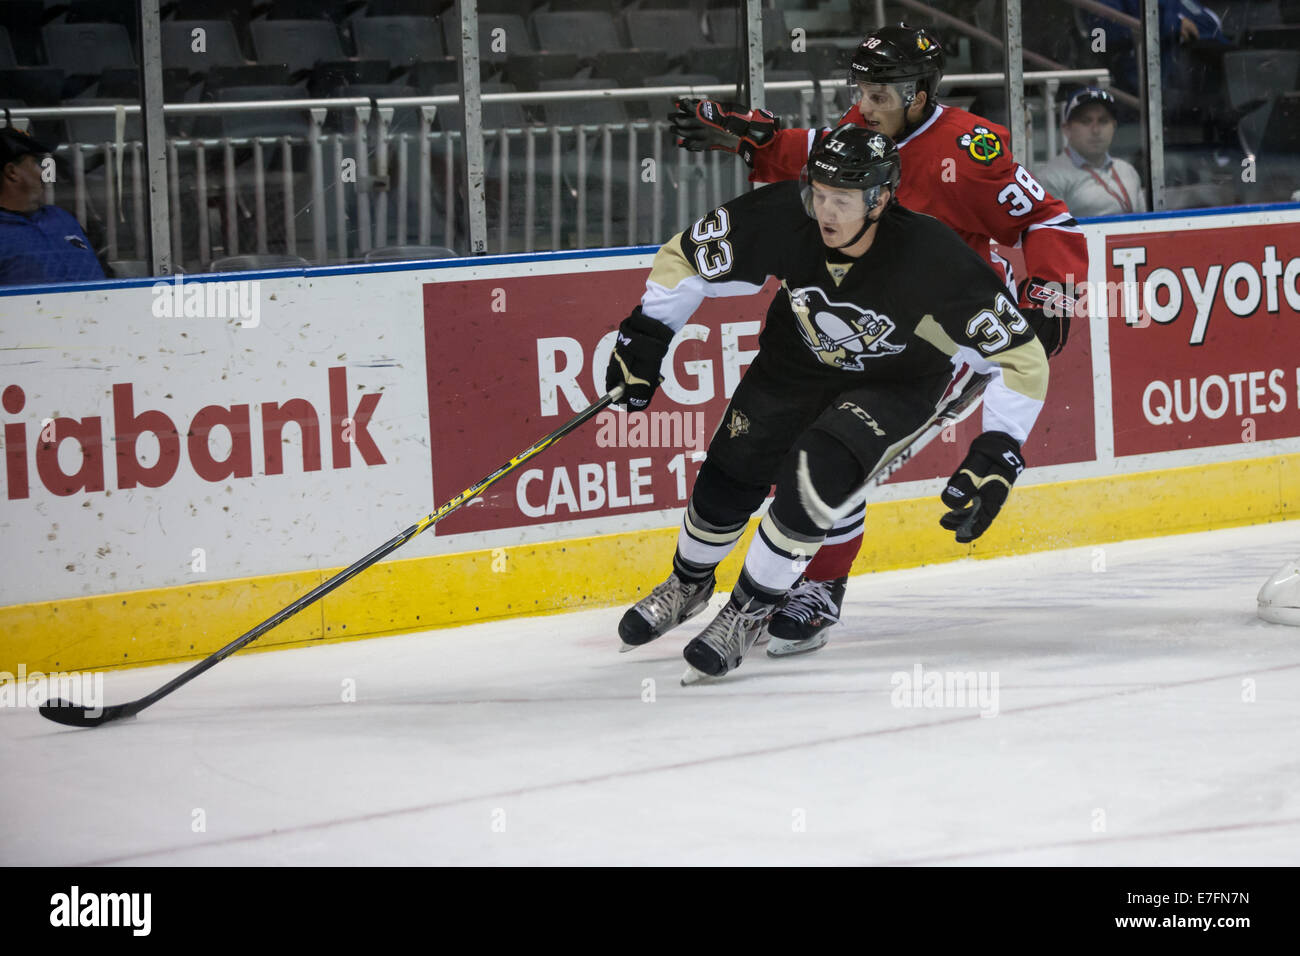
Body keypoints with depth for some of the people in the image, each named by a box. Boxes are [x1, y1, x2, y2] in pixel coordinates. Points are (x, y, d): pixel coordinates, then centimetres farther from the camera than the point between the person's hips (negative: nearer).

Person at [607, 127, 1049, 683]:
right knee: (730, 476, 5)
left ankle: (749, 612, -2)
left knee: (815, 477, -25)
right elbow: (684, 259, -11)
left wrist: (996, 457, -35)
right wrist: (644, 339, -10)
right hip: (799, 360, 3)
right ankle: (688, 585, 37)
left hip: (898, 382, -3)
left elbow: (1020, 359, -30)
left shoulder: (933, 259, -37)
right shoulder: (781, 219, -30)